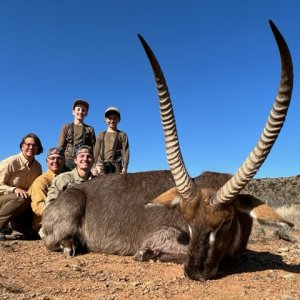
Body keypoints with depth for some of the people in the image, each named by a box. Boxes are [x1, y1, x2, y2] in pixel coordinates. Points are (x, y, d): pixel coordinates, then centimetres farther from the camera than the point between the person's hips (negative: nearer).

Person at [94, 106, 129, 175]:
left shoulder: (122, 135, 10)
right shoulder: (101, 135, 17)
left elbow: (125, 152, 3)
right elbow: (96, 151, 14)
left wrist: (124, 167, -6)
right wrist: (94, 166, 4)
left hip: (116, 166, -2)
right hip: (101, 165, 2)